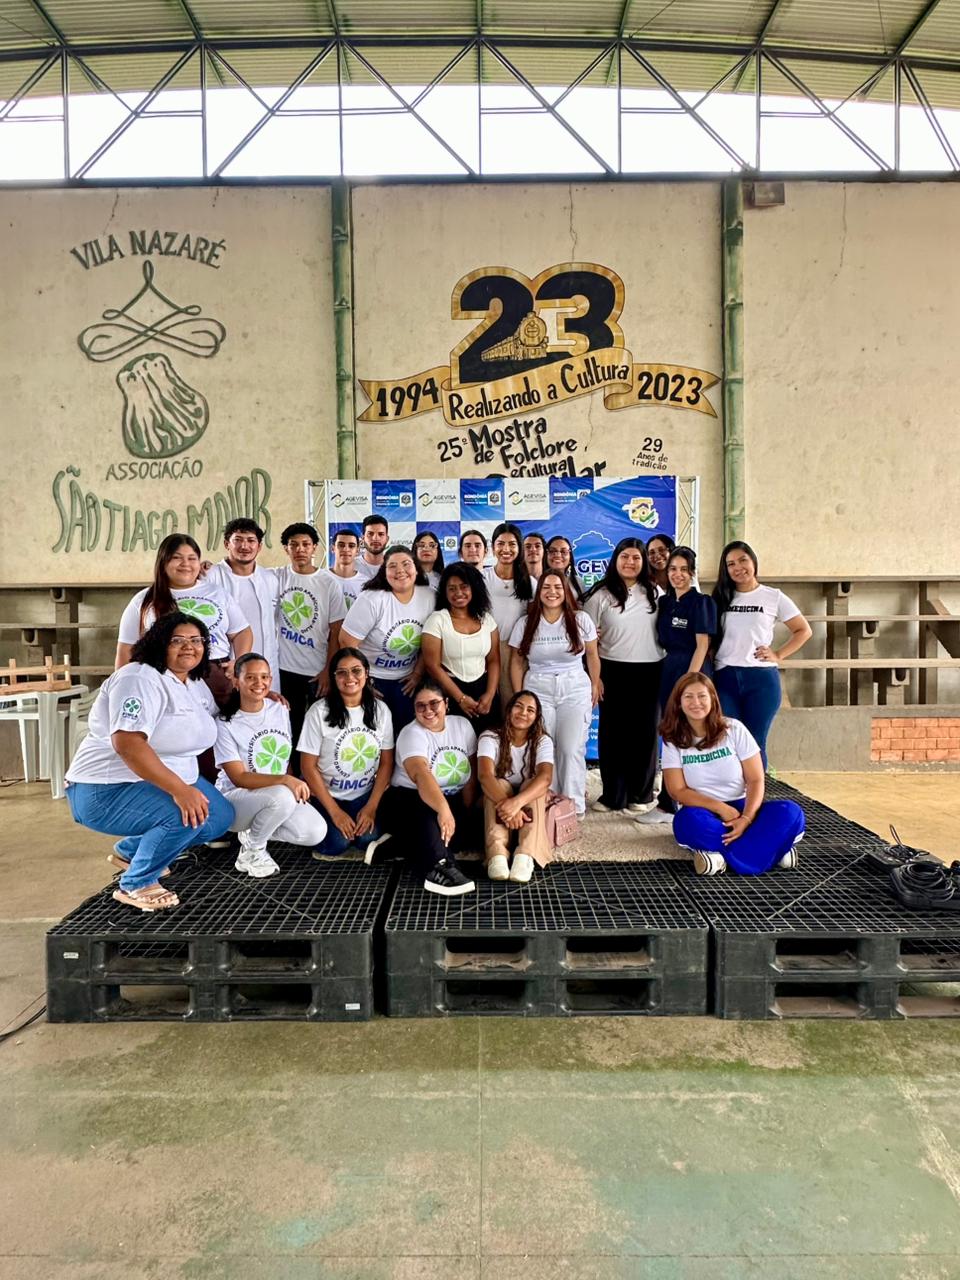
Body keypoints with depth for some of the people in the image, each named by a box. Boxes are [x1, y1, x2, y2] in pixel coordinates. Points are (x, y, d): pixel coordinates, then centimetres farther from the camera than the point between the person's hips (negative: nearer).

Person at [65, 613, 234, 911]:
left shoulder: (197, 685, 9)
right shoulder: (140, 679, -21)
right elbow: (126, 742, -33)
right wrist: (180, 790, -38)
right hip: (108, 789, -10)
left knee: (221, 816, 4)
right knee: (189, 816, -30)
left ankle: (129, 850, 20)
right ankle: (135, 885, -8)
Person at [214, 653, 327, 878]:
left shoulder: (280, 710, 3)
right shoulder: (226, 723, -13)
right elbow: (239, 778, -19)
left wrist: (295, 786, -5)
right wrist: (285, 780, -31)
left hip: (281, 796, 6)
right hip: (235, 799, -5)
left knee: (316, 832, -18)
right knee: (282, 797, -36)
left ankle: (252, 831, 7)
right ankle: (251, 851, -8)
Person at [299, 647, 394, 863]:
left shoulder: (380, 709, -4)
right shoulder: (320, 711, -13)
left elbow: (386, 763, 0)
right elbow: (308, 767, -11)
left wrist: (371, 807, -9)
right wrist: (334, 811, -14)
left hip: (364, 795, 2)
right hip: (326, 794, -2)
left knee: (368, 839, -21)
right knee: (337, 843, -23)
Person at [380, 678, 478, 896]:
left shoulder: (462, 725, 0)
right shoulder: (411, 734, -17)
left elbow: (472, 774, 2)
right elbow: (421, 775, -37)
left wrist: (465, 811, -8)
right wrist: (443, 809, -53)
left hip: (452, 801, 5)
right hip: (409, 799, -4)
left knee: (465, 828, -28)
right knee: (426, 807, -39)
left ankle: (401, 846, -20)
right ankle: (440, 867, -50)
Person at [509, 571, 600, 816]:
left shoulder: (581, 619, 0)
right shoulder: (524, 623, 2)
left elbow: (592, 656, 7)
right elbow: (516, 662, 6)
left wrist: (595, 686, 7)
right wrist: (519, 696, 3)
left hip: (575, 690, -1)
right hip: (537, 691, 1)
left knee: (571, 749, -9)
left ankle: (573, 805, 1)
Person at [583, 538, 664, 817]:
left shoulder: (655, 592, 7)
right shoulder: (601, 594, -1)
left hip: (650, 671, 2)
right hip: (614, 671, -2)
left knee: (645, 731, 7)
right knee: (612, 732, 4)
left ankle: (640, 794, 20)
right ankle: (612, 794, 15)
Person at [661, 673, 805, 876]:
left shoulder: (734, 729, -4)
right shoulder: (672, 740, -4)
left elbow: (756, 779, -6)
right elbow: (678, 791, -8)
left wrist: (746, 818, -23)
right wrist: (720, 808, -21)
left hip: (740, 807, 1)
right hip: (704, 811, -1)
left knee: (790, 813, -25)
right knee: (690, 821, -37)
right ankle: (773, 847, -25)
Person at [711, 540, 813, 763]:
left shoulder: (773, 597, 3)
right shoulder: (720, 598, 9)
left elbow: (804, 631, 8)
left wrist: (778, 655, -1)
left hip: (761, 678, -1)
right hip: (725, 678, 2)